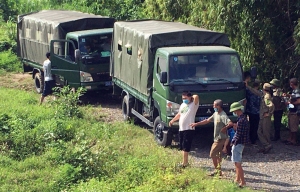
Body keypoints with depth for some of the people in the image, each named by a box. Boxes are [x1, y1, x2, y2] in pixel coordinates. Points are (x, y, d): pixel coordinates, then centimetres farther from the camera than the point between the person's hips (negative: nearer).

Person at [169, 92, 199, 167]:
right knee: (182, 147, 13)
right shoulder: (182, 105, 16)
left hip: (189, 129, -8)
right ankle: (186, 162, 24)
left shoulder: (193, 104, -6)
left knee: (185, 147, -7)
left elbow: (196, 97, -26)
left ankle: (184, 163, -2)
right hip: (181, 129, 8)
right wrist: (172, 120, 30)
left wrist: (191, 97, -6)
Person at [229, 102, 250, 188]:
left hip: (238, 143, -10)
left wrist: (233, 141, -10)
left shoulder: (241, 120, -23)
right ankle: (238, 179, 31)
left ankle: (243, 182, 0)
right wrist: (237, 127, 6)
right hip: (240, 143, 10)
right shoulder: (244, 118, 8)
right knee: (237, 163, 20)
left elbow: (238, 135, -22)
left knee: (237, 163, -4)